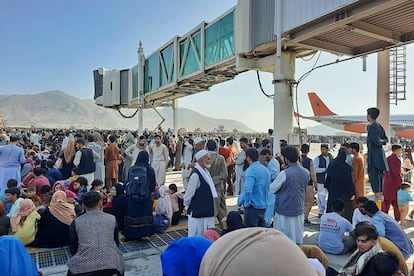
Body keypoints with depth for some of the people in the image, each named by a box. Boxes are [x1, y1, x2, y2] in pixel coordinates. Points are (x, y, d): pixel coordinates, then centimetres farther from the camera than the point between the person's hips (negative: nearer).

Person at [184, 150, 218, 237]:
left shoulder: (206, 172, 7)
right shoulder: (195, 175, -21)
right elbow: (189, 194, -16)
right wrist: (187, 207, -3)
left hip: (207, 212, 8)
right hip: (197, 213, -8)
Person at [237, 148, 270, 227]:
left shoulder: (250, 170, -17)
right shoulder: (266, 169, 7)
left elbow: (248, 190, -27)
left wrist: (247, 203, -13)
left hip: (253, 206, -8)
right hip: (263, 206, 8)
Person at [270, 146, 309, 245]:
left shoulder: (284, 174, -20)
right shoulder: (306, 172, -1)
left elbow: (272, 189, -10)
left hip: (284, 211, -6)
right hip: (299, 209, 6)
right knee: (297, 238, 16)